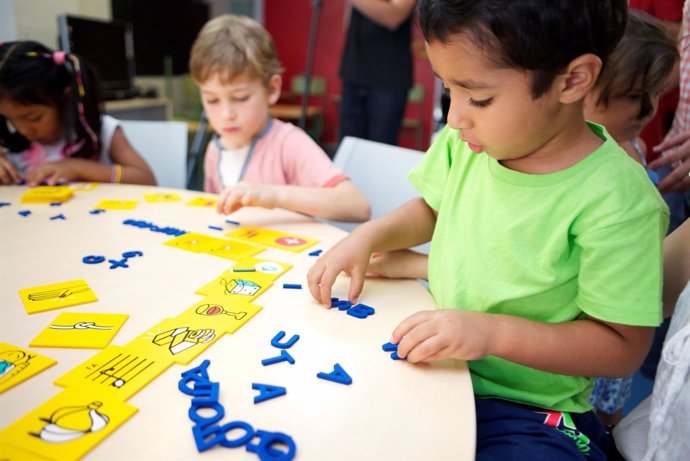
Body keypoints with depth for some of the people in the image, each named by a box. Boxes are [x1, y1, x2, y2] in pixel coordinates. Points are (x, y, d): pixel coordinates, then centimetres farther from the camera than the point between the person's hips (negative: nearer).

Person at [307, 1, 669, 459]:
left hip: (526, 415, -4)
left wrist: (492, 332, -27)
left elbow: (623, 346, -16)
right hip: (430, 366, 5)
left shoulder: (616, 201, -22)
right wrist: (367, 236, -7)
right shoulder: (468, 142, -6)